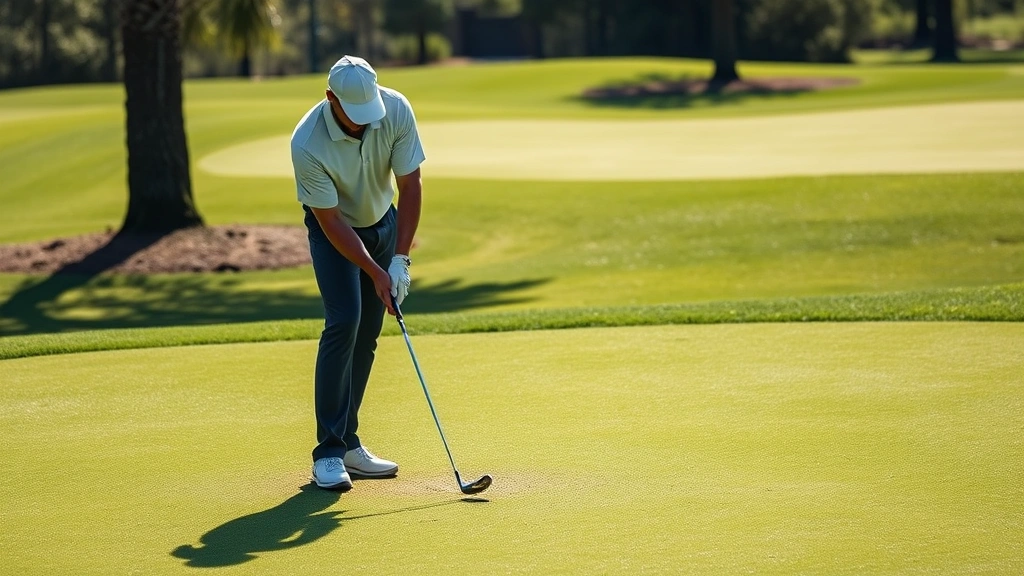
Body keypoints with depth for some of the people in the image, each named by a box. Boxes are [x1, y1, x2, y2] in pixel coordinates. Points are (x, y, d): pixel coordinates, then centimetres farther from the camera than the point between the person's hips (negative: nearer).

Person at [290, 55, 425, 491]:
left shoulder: (396, 110, -24)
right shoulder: (307, 143, -33)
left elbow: (410, 185, -17)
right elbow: (331, 221, -25)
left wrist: (400, 259, -21)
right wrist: (374, 272, -26)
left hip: (383, 223, 4)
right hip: (334, 229, -4)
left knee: (367, 333, 4)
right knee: (343, 322, -19)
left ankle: (348, 442, 12)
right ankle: (328, 453, -17)